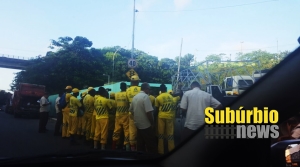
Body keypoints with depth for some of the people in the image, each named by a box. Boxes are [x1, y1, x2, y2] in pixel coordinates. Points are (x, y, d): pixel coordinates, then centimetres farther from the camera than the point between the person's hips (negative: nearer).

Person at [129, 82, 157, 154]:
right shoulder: (145, 96, -17)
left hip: (138, 124, 8)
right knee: (151, 145, 1)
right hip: (146, 125, -8)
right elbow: (149, 112, -23)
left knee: (140, 144, 14)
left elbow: (131, 110, 18)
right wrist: (152, 123, -12)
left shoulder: (135, 97, 8)